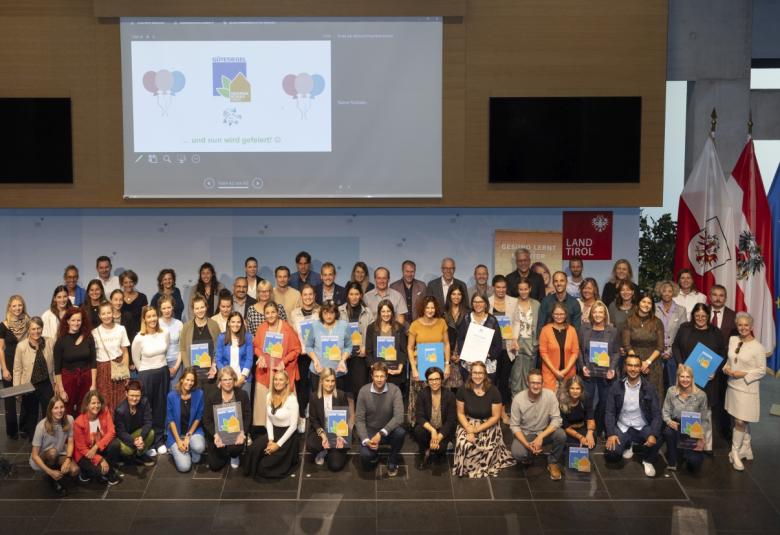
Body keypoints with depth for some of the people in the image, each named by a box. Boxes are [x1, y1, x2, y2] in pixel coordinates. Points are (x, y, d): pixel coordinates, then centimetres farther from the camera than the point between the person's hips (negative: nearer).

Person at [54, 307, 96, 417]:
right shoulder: (61, 341, -5)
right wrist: (61, 390, -6)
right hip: (68, 379, -2)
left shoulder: (88, 338, 1)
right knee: (67, 414, 0)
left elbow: (93, 363, 4)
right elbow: (57, 368, -3)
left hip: (86, 379, 2)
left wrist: (93, 384, -1)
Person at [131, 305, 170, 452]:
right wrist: (146, 372, 8)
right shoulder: (139, 338, -14)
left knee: (161, 406, 9)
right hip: (146, 375, -3)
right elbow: (136, 359, 0)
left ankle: (159, 440, 17)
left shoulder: (165, 334, -6)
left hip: (163, 373, 3)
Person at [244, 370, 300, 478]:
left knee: (268, 462, -15)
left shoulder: (292, 399, -19)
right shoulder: (269, 396, 0)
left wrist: (278, 444, -18)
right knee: (253, 450, -19)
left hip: (287, 435, -5)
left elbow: (293, 426, -17)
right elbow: (269, 420, 5)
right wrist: (270, 440, -8)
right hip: (273, 431, 5)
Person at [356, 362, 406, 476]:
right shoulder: (364, 391, -12)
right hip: (370, 430, 0)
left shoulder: (394, 390, -16)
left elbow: (399, 417, -25)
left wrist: (381, 433, -35)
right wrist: (366, 440, -25)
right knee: (365, 455, -28)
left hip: (388, 430, 0)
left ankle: (392, 462, -4)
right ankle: (374, 454, 14)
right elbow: (359, 419, -10)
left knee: (400, 432, -33)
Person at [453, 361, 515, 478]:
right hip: (468, 422, 1)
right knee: (464, 445, -26)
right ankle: (464, 470, 2)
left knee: (488, 448, -24)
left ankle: (481, 471, 6)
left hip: (488, 424, -1)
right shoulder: (463, 390, -12)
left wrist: (478, 429, -16)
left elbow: (496, 416, -9)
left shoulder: (493, 391, -16)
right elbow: (460, 413, -3)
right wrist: (469, 430, -18)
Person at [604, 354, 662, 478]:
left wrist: (653, 434, -27)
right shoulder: (616, 387, -3)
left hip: (643, 428, -1)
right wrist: (610, 434, -18)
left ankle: (648, 461, 1)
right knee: (610, 454, -23)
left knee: (658, 438, -34)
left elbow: (657, 414, -9)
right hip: (622, 428, 1)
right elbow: (610, 412, -3)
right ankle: (628, 445, 15)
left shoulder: (649, 388, -5)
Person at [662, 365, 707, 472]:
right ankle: (672, 461, -10)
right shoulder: (671, 391, -6)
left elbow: (703, 420, -2)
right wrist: (669, 421, -21)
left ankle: (698, 453, 23)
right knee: (668, 431, -37)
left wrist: (701, 438, -11)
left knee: (694, 462, -19)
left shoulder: (701, 395, -10)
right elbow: (665, 412, 1)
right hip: (676, 426, 1)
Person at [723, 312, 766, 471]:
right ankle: (746, 448, 29)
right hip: (733, 386, 5)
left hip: (747, 389, -5)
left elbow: (762, 370, -10)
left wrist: (744, 374, -18)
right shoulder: (732, 340, 3)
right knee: (743, 421, 16)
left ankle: (735, 452, 10)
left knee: (740, 422, -5)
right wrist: (726, 368, -4)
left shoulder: (758, 347, -14)